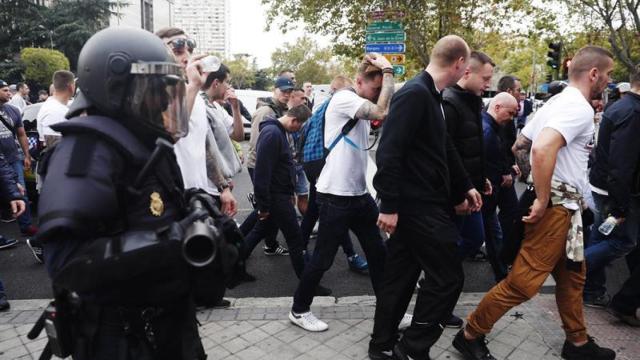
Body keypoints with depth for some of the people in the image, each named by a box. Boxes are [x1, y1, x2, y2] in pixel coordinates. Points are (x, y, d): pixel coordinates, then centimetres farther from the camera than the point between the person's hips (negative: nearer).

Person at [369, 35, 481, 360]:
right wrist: (389, 206, -22)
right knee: (447, 276, 0)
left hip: (420, 203, 10)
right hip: (417, 204, -10)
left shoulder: (430, 95, 14)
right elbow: (389, 153, -23)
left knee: (401, 276, 15)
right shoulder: (415, 94, -17)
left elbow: (443, 148, 21)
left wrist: (464, 186, 22)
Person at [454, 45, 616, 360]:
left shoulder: (559, 101, 14)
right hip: (557, 206, -10)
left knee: (572, 276, 20)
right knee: (523, 281, -5)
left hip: (563, 206, 10)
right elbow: (542, 149, -32)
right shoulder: (579, 108, -16)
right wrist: (543, 201, -24)